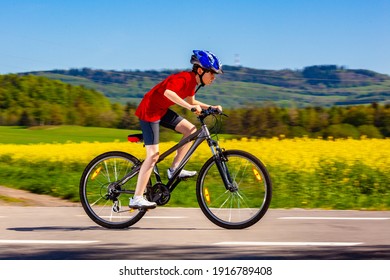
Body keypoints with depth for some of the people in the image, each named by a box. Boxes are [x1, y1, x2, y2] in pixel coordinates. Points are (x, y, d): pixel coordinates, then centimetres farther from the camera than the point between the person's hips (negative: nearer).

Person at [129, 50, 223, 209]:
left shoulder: (193, 81, 6)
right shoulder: (185, 78, -22)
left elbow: (191, 101, 21)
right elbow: (168, 92, -38)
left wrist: (211, 108, 10)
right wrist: (190, 107, -41)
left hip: (161, 110, 9)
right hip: (149, 110, -9)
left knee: (191, 130, 2)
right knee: (153, 155, -13)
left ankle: (175, 169, 9)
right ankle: (137, 199, -12)